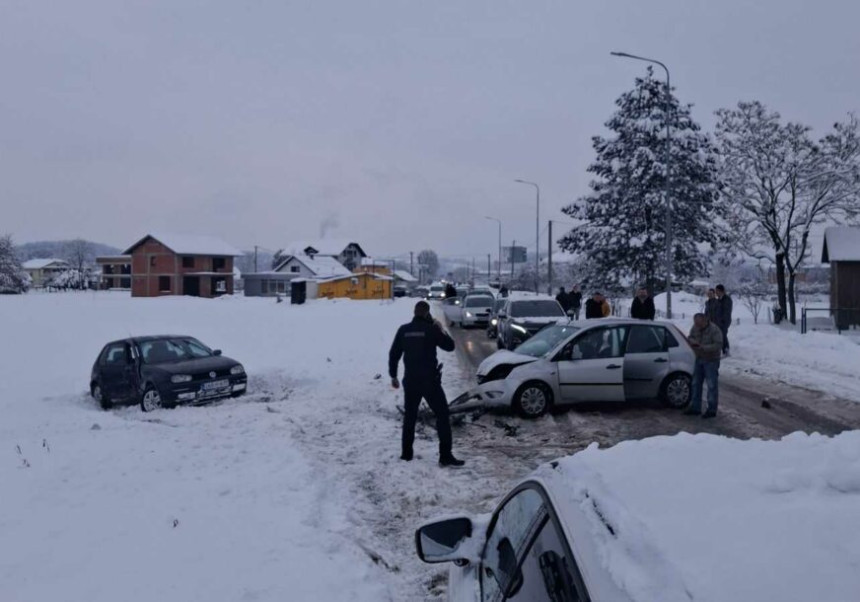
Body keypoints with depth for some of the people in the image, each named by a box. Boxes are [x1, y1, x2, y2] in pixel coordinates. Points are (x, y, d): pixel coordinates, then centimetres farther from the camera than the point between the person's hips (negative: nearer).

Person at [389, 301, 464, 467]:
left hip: (410, 380, 4)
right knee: (442, 415, 2)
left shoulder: (403, 330, 3)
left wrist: (393, 375, 17)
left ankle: (406, 453, 22)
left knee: (409, 416, 18)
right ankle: (445, 456, -3)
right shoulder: (431, 329, -9)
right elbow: (449, 346, -1)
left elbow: (393, 354, 7)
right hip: (430, 380, -4)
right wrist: (440, 329, 12)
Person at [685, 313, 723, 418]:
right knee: (696, 383, 12)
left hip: (711, 361, -7)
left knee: (712, 385, -3)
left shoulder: (715, 330, -18)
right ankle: (695, 407, 22)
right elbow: (689, 338, 11)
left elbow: (718, 345, -22)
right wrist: (692, 341, -12)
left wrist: (704, 347, -29)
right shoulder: (695, 328, 0)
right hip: (699, 359, 7)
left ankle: (712, 410, 5)